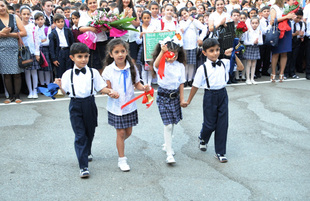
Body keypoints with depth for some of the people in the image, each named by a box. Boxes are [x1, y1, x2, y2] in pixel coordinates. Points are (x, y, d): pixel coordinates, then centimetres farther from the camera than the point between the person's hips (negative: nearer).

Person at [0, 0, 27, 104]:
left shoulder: (15, 17, 6)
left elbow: (24, 33, -2)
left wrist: (9, 34, -8)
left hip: (15, 49, -1)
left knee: (17, 73, -1)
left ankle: (17, 95, 8)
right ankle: (10, 95, 13)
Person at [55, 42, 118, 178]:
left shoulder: (93, 72, 3)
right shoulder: (68, 74, 2)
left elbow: (101, 88, 1)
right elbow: (65, 92, 3)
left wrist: (110, 92, -17)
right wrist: (60, 85, -17)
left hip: (89, 103, 2)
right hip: (75, 106, -2)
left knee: (90, 132, 17)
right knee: (80, 136, -4)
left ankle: (87, 152, 48)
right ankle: (83, 167, -2)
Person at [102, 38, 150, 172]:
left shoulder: (131, 68, -3)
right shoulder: (108, 70, -8)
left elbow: (136, 84, 3)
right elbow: (107, 87, -4)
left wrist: (144, 88, -18)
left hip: (130, 105, 3)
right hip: (115, 106, -2)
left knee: (128, 132, 12)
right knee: (120, 132, 2)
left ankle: (119, 143, 46)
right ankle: (122, 160, 17)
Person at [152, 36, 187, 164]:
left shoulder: (180, 66, 0)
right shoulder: (162, 65, -11)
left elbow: (181, 83, 5)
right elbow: (156, 64, -37)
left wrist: (182, 98, 4)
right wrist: (162, 52, -51)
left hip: (175, 95, 4)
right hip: (163, 96, -4)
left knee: (172, 123, 17)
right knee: (167, 125, -7)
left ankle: (167, 145, 41)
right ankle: (169, 154, -3)